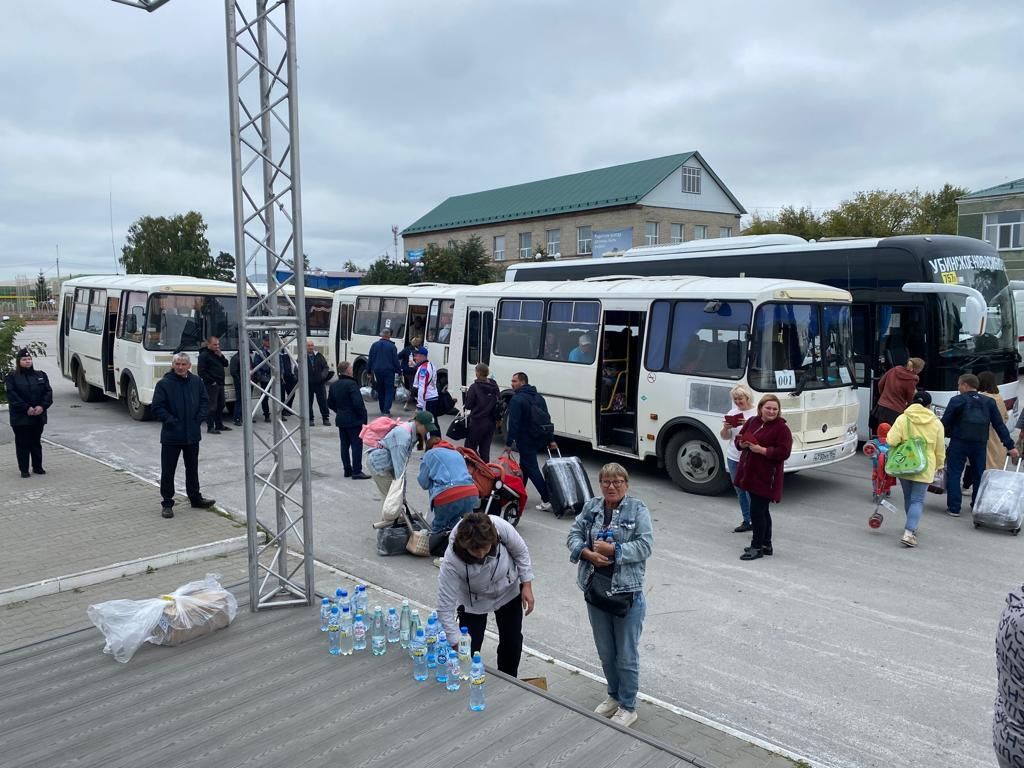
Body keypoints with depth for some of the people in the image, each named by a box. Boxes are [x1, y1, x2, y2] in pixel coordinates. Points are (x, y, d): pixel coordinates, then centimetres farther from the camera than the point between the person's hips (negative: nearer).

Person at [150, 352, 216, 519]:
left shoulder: (196, 381, 3)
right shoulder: (164, 384, -10)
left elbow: (205, 402, 9)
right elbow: (157, 407, -10)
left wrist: (199, 418, -3)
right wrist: (172, 421, -17)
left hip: (192, 435, 4)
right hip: (171, 436, -4)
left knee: (192, 468, 17)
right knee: (168, 471, 3)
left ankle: (195, 497, 30)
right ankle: (167, 503, 13)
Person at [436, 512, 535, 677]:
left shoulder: (501, 527, -37)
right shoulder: (451, 561, -40)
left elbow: (521, 552, -14)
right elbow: (445, 607, -35)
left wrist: (527, 585, -12)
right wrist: (457, 645, -36)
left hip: (509, 592, 2)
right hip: (474, 602, -2)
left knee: (513, 642, 14)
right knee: (468, 652, -6)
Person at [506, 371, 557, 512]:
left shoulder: (517, 399, -14)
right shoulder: (538, 396, 12)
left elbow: (514, 423, -20)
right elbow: (547, 418, 12)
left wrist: (509, 442, -15)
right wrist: (551, 439, 15)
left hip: (525, 439, -8)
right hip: (540, 437, 8)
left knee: (531, 468, -6)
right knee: (524, 464, 21)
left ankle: (547, 500, -11)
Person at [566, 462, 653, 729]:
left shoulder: (637, 509, -8)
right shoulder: (591, 507, 5)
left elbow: (645, 545, -15)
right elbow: (573, 535, 4)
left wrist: (613, 550, -21)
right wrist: (588, 553, -14)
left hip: (627, 592, -5)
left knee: (626, 655, 7)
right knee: (605, 652, 19)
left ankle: (628, 707, 23)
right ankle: (614, 696, 39)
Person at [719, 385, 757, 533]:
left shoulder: (757, 413, -5)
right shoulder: (732, 413, 9)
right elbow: (724, 437, 10)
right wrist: (725, 428, -11)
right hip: (733, 458, 5)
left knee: (751, 492, -6)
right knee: (740, 492, 12)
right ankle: (746, 521, 23)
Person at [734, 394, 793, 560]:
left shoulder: (782, 428, -11)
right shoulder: (751, 422, 8)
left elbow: (783, 452, -17)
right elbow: (739, 438, 16)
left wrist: (760, 449, -21)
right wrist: (742, 444, -8)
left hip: (766, 477, -7)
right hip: (750, 473, 7)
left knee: (757, 511, -5)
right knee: (761, 510, 18)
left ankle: (757, 547, 8)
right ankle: (766, 545, 31)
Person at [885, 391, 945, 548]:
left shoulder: (902, 419, -6)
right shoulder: (936, 423, -1)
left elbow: (891, 441, -15)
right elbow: (940, 449, 5)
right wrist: (939, 465, 20)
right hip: (924, 468, -1)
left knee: (908, 498, 18)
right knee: (917, 500, -1)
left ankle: (912, 528, 32)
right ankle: (909, 533, -16)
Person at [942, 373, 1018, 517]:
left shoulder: (957, 401, -5)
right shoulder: (989, 402, 9)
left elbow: (945, 423, -7)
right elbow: (999, 425, 6)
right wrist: (1010, 446, 7)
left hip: (959, 443, -4)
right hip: (980, 445, 4)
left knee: (954, 474, 2)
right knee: (979, 475, 16)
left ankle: (954, 508, -2)